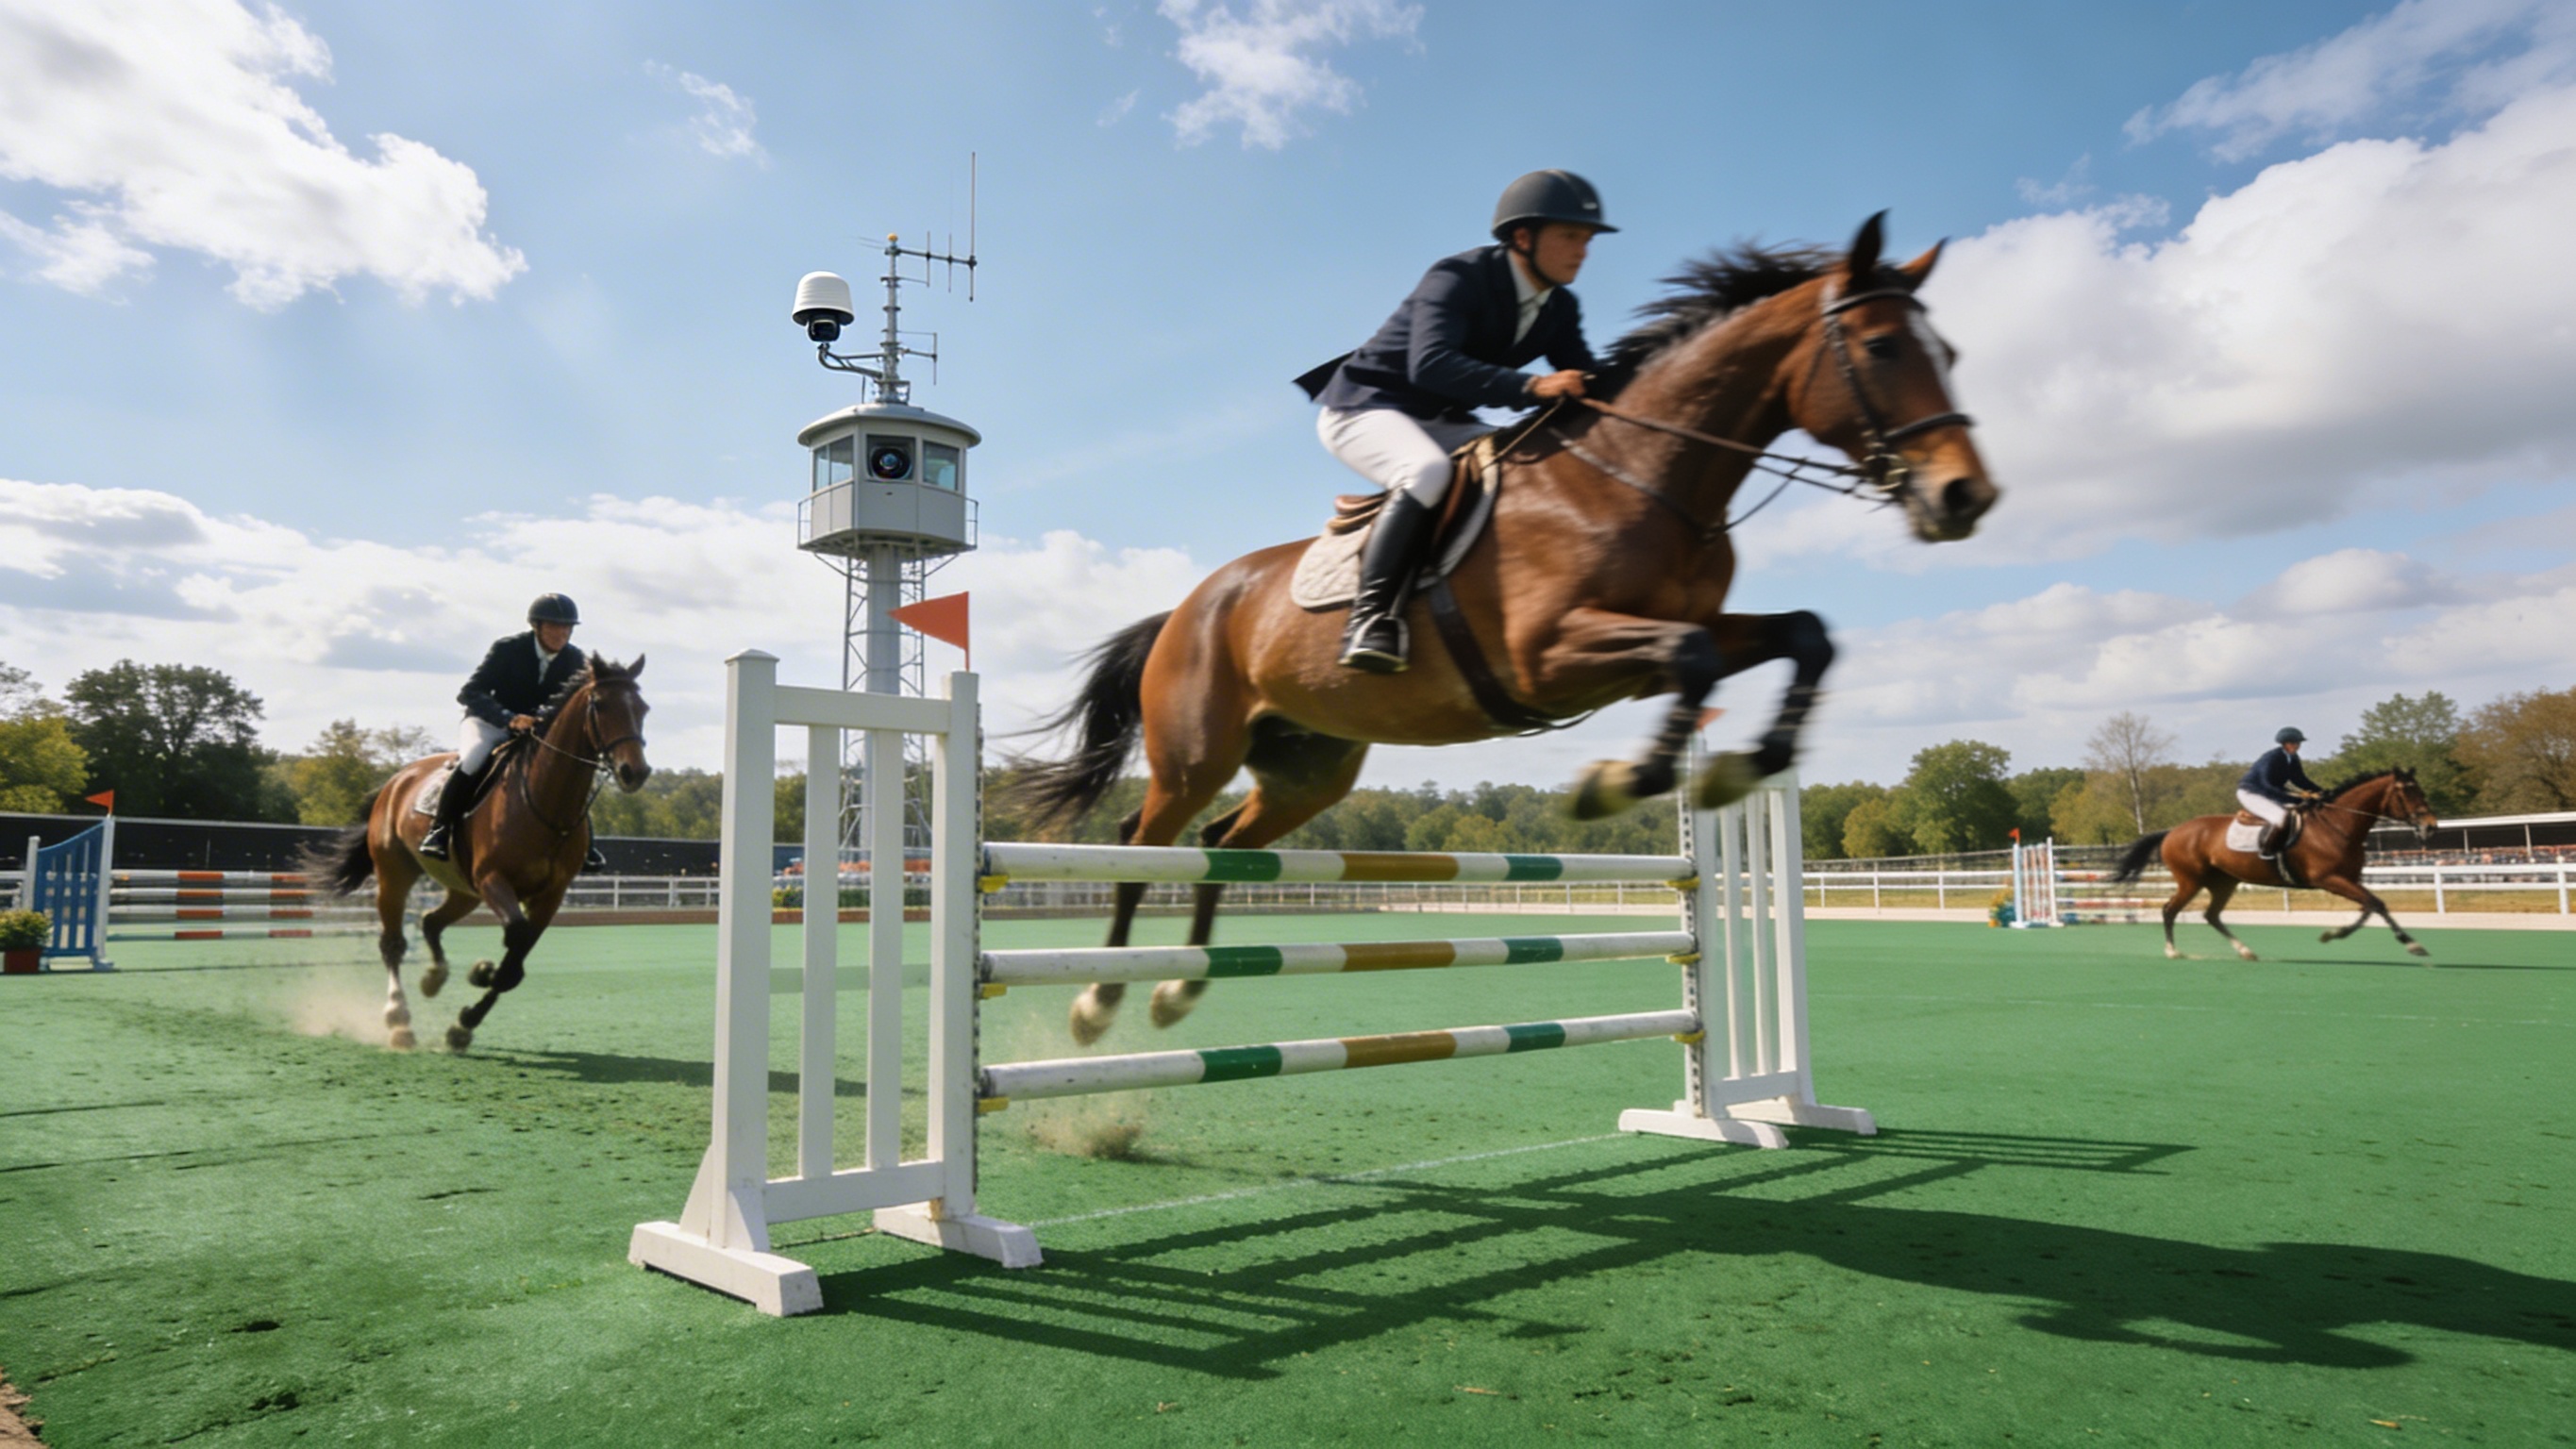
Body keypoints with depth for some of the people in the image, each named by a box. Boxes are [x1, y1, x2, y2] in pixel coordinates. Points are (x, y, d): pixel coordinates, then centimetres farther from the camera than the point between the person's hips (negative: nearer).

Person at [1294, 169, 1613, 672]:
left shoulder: (1560, 310, 2)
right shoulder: (1458, 278, -21)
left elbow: (1585, 384, 2)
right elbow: (1429, 364, -37)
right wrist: (1529, 387, -46)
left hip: (1443, 423, 8)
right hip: (1365, 406, -8)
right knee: (1427, 470, -39)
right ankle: (1371, 614, -34)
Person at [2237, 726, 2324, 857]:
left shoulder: (2292, 758, 0)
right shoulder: (2271, 758, -26)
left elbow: (2300, 779, 10)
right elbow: (2268, 788, -31)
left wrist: (2321, 793, -4)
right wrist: (2297, 798, -37)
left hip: (2271, 793, 10)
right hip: (2249, 793, -10)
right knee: (2281, 815, -31)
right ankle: (2263, 849, -22)